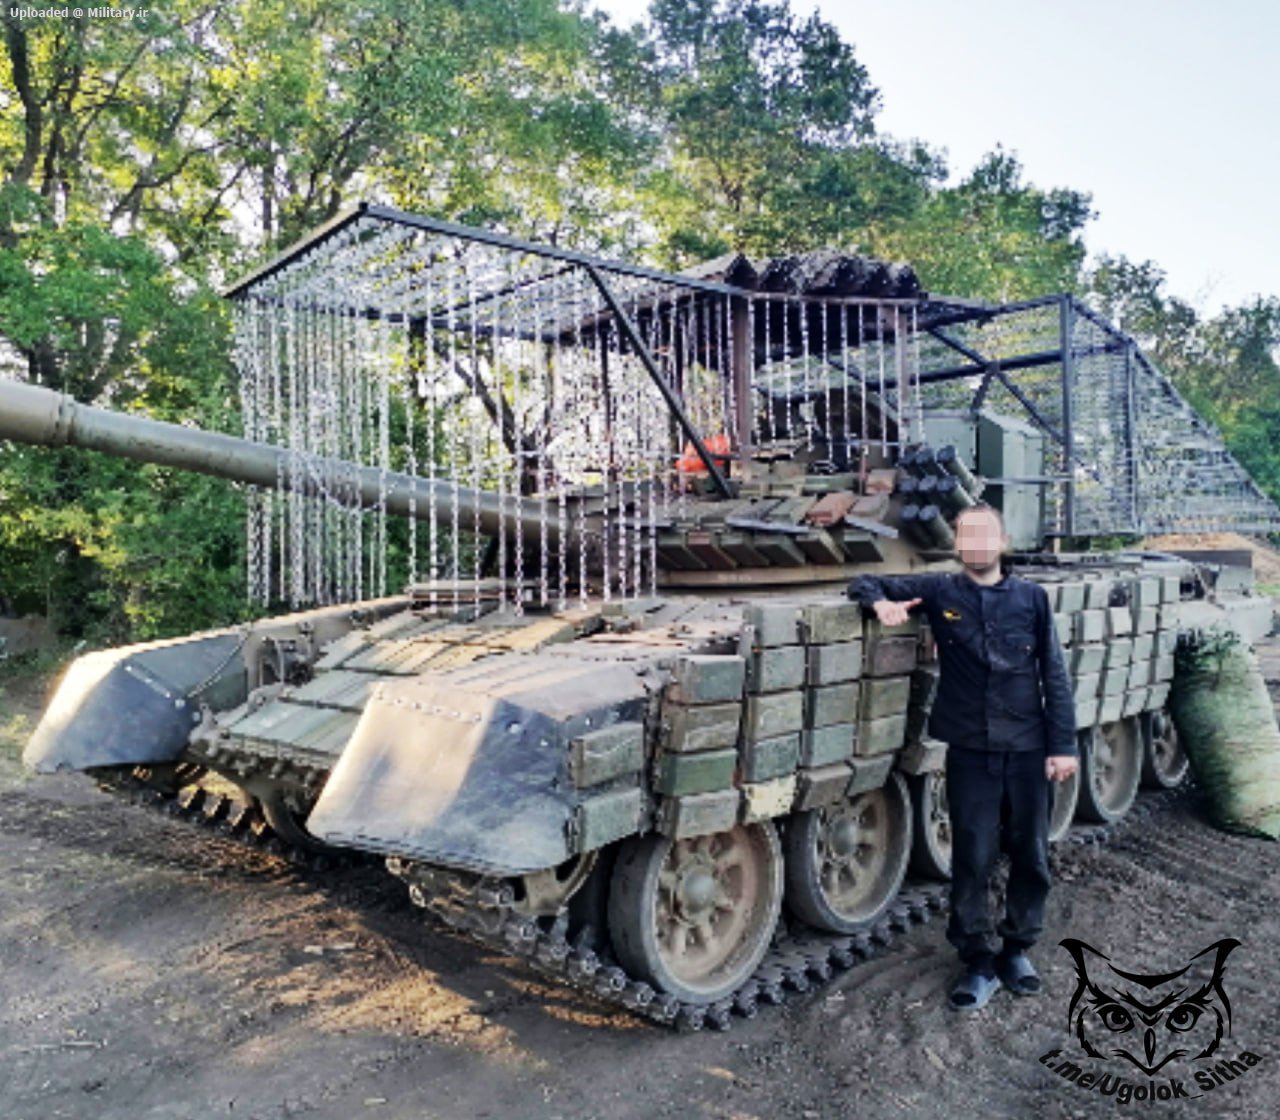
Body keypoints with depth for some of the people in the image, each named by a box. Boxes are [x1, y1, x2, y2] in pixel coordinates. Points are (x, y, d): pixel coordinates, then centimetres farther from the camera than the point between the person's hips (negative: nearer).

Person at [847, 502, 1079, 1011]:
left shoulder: (1031, 598, 3)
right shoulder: (939, 591, 1)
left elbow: (1054, 676, 4)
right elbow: (866, 583, 8)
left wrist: (1063, 745, -1)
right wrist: (880, 601, -16)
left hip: (1027, 748, 1)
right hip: (970, 748, -1)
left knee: (1031, 855, 11)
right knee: (973, 859, 3)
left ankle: (1017, 949, 31)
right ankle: (978, 959, 19)